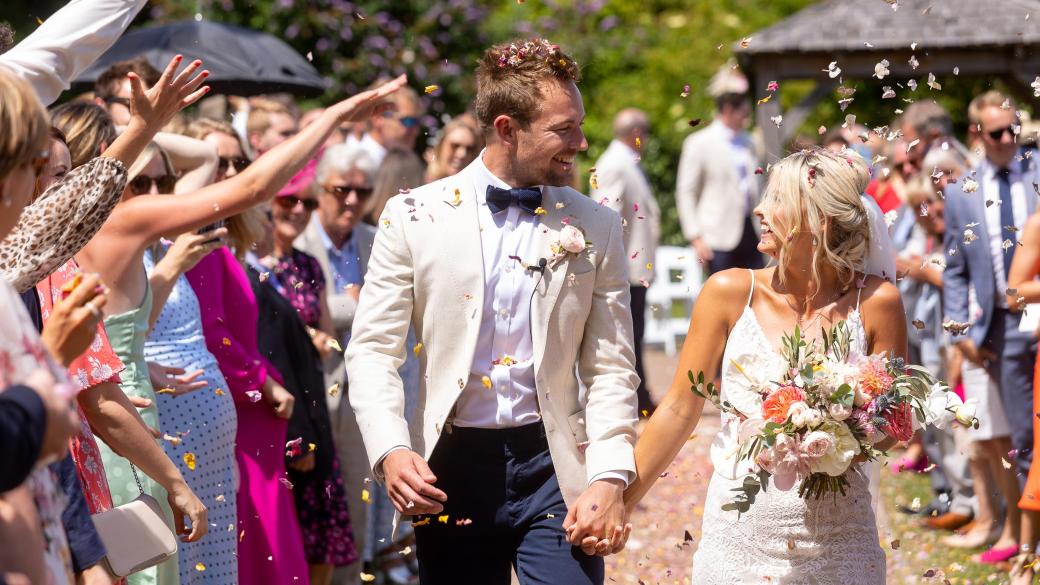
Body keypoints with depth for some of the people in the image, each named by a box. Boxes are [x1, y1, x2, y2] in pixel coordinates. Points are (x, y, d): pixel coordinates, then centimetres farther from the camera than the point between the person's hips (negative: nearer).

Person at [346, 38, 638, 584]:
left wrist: (609, 478, -9)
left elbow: (611, 369, 4)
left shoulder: (595, 228, 5)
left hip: (552, 464, 0)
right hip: (450, 469, 0)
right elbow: (372, 349, -1)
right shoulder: (414, 216, 0)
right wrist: (391, 450, -17)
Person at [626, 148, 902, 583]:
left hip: (837, 542, 0)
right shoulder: (730, 293, -2)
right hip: (738, 531, 1)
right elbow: (680, 409, 3)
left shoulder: (875, 302, -3)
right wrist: (618, 501, 2)